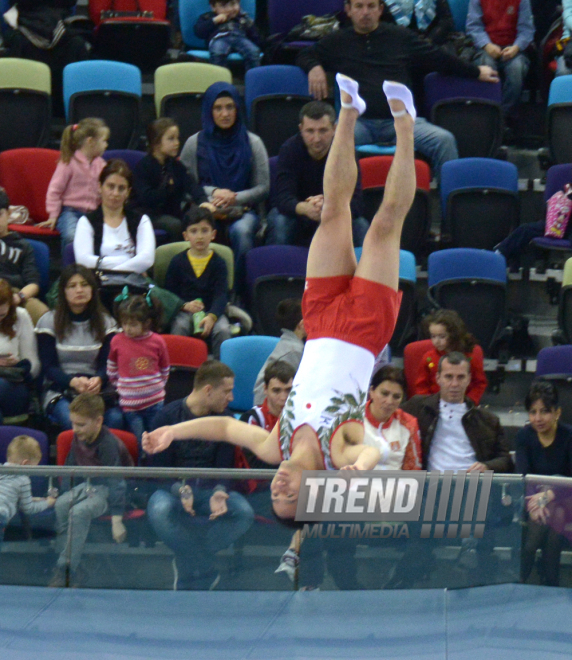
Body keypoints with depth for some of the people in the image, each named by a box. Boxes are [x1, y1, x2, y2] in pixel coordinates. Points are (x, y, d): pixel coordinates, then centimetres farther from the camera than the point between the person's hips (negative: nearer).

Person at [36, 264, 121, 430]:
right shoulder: (48, 322, 5)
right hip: (59, 391, -2)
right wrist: (73, 381, -23)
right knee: (73, 420, -36)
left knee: (115, 419, -31)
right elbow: (48, 367, -1)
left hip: (97, 390, 2)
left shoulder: (106, 323, 12)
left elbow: (107, 364, 4)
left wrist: (98, 380, -22)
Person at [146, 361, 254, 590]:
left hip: (208, 489, 3)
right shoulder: (168, 416, -8)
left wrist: (219, 492, -24)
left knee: (244, 512, -28)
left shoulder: (224, 420, 3)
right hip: (172, 489, -3)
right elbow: (158, 469, -9)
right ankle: (205, 574, -25)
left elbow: (224, 467, 0)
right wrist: (181, 490, -29)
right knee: (160, 510, -39)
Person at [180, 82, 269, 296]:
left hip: (243, 211, 0)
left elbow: (263, 188, 6)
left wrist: (235, 198, -12)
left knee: (240, 230, -37)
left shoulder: (252, 143, 10)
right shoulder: (195, 144, 11)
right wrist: (213, 193, -10)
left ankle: (241, 293, -29)